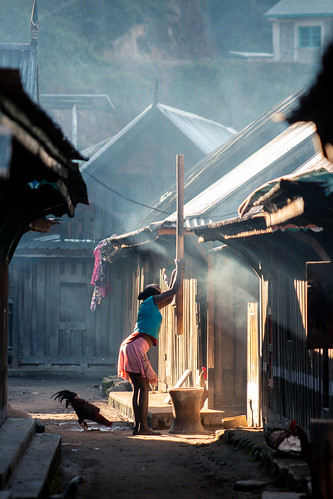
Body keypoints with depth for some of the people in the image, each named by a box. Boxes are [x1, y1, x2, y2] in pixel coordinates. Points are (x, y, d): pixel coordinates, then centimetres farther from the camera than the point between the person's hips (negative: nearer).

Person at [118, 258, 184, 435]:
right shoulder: (150, 301, 4)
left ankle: (138, 426, 3)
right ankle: (142, 427, -17)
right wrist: (179, 268, 19)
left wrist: (174, 274, 46)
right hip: (137, 346, -10)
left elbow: (170, 298, 42)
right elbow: (174, 290, 5)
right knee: (143, 387, -12)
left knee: (138, 388, 7)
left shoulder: (153, 307, 29)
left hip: (131, 347, 10)